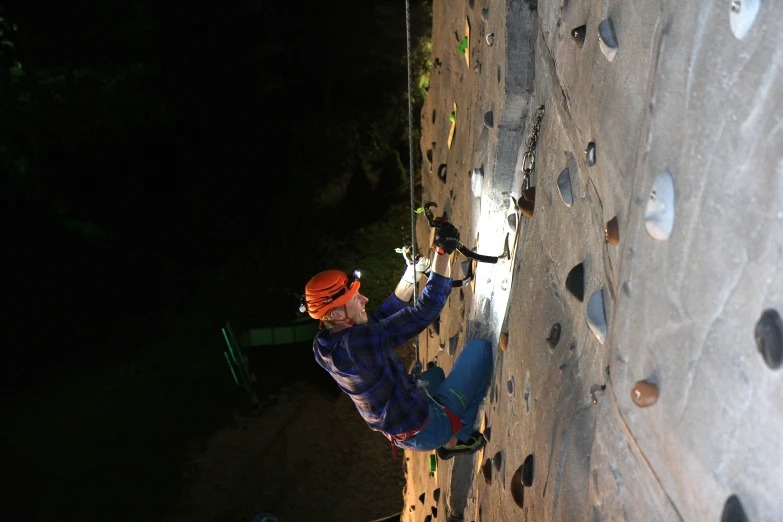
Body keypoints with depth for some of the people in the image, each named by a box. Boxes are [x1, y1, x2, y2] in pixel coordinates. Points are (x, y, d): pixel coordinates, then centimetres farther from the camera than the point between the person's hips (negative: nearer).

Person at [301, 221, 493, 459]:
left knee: (434, 373, 36)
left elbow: (384, 314, 5)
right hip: (425, 431, -9)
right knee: (480, 348, -3)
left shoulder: (323, 346, -7)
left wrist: (411, 274, 3)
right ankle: (457, 440, 10)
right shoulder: (357, 341, -35)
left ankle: (447, 442, 37)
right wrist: (443, 251, -29)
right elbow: (425, 311, -34)